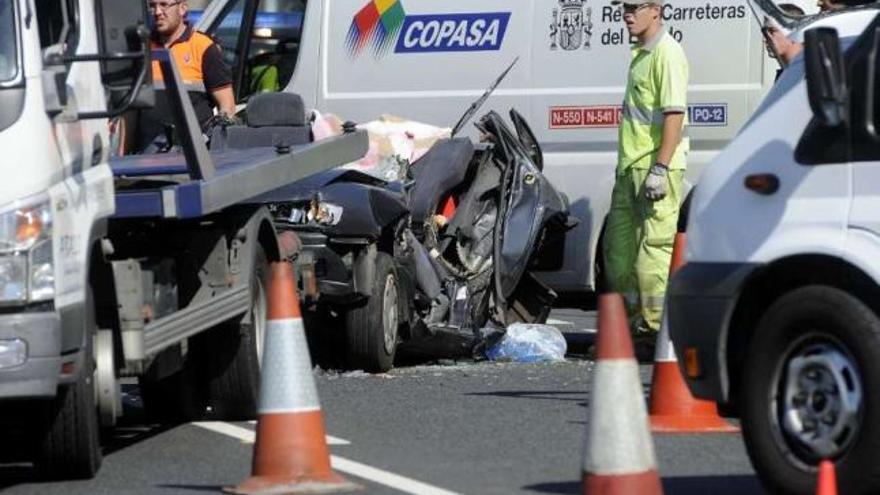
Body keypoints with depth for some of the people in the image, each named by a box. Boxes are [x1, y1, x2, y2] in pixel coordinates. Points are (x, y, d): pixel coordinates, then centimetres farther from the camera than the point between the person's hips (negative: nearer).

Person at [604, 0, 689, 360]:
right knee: (619, 248, 16)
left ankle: (658, 331, -8)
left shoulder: (667, 53, -13)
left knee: (655, 249, -10)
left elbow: (674, 113, -20)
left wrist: (660, 168, -25)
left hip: (655, 168, -11)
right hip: (631, 168, 11)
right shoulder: (641, 53, 18)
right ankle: (631, 324, 25)